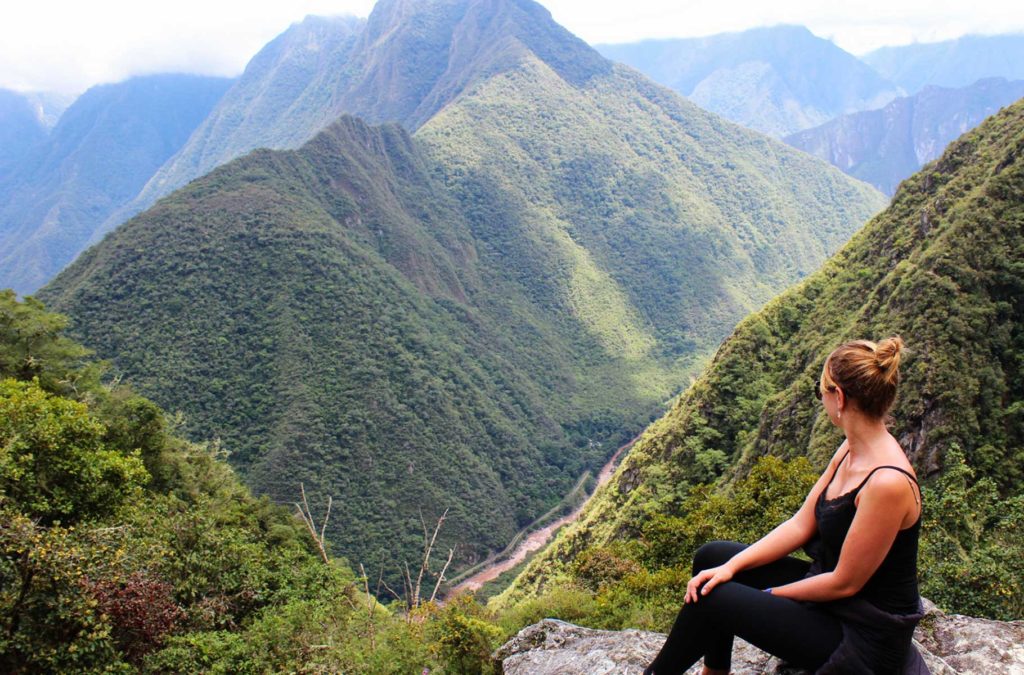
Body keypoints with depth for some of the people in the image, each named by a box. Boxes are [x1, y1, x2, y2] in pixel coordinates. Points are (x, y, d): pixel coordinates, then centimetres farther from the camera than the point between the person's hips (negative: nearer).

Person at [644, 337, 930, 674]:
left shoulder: (888, 482, -30)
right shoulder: (850, 451, -1)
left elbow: (845, 583, -24)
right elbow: (801, 525, 2)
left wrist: (770, 594, -10)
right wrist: (733, 566, -7)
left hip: (864, 636, -8)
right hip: (827, 591, 9)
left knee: (712, 597, -14)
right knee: (713, 556, 4)